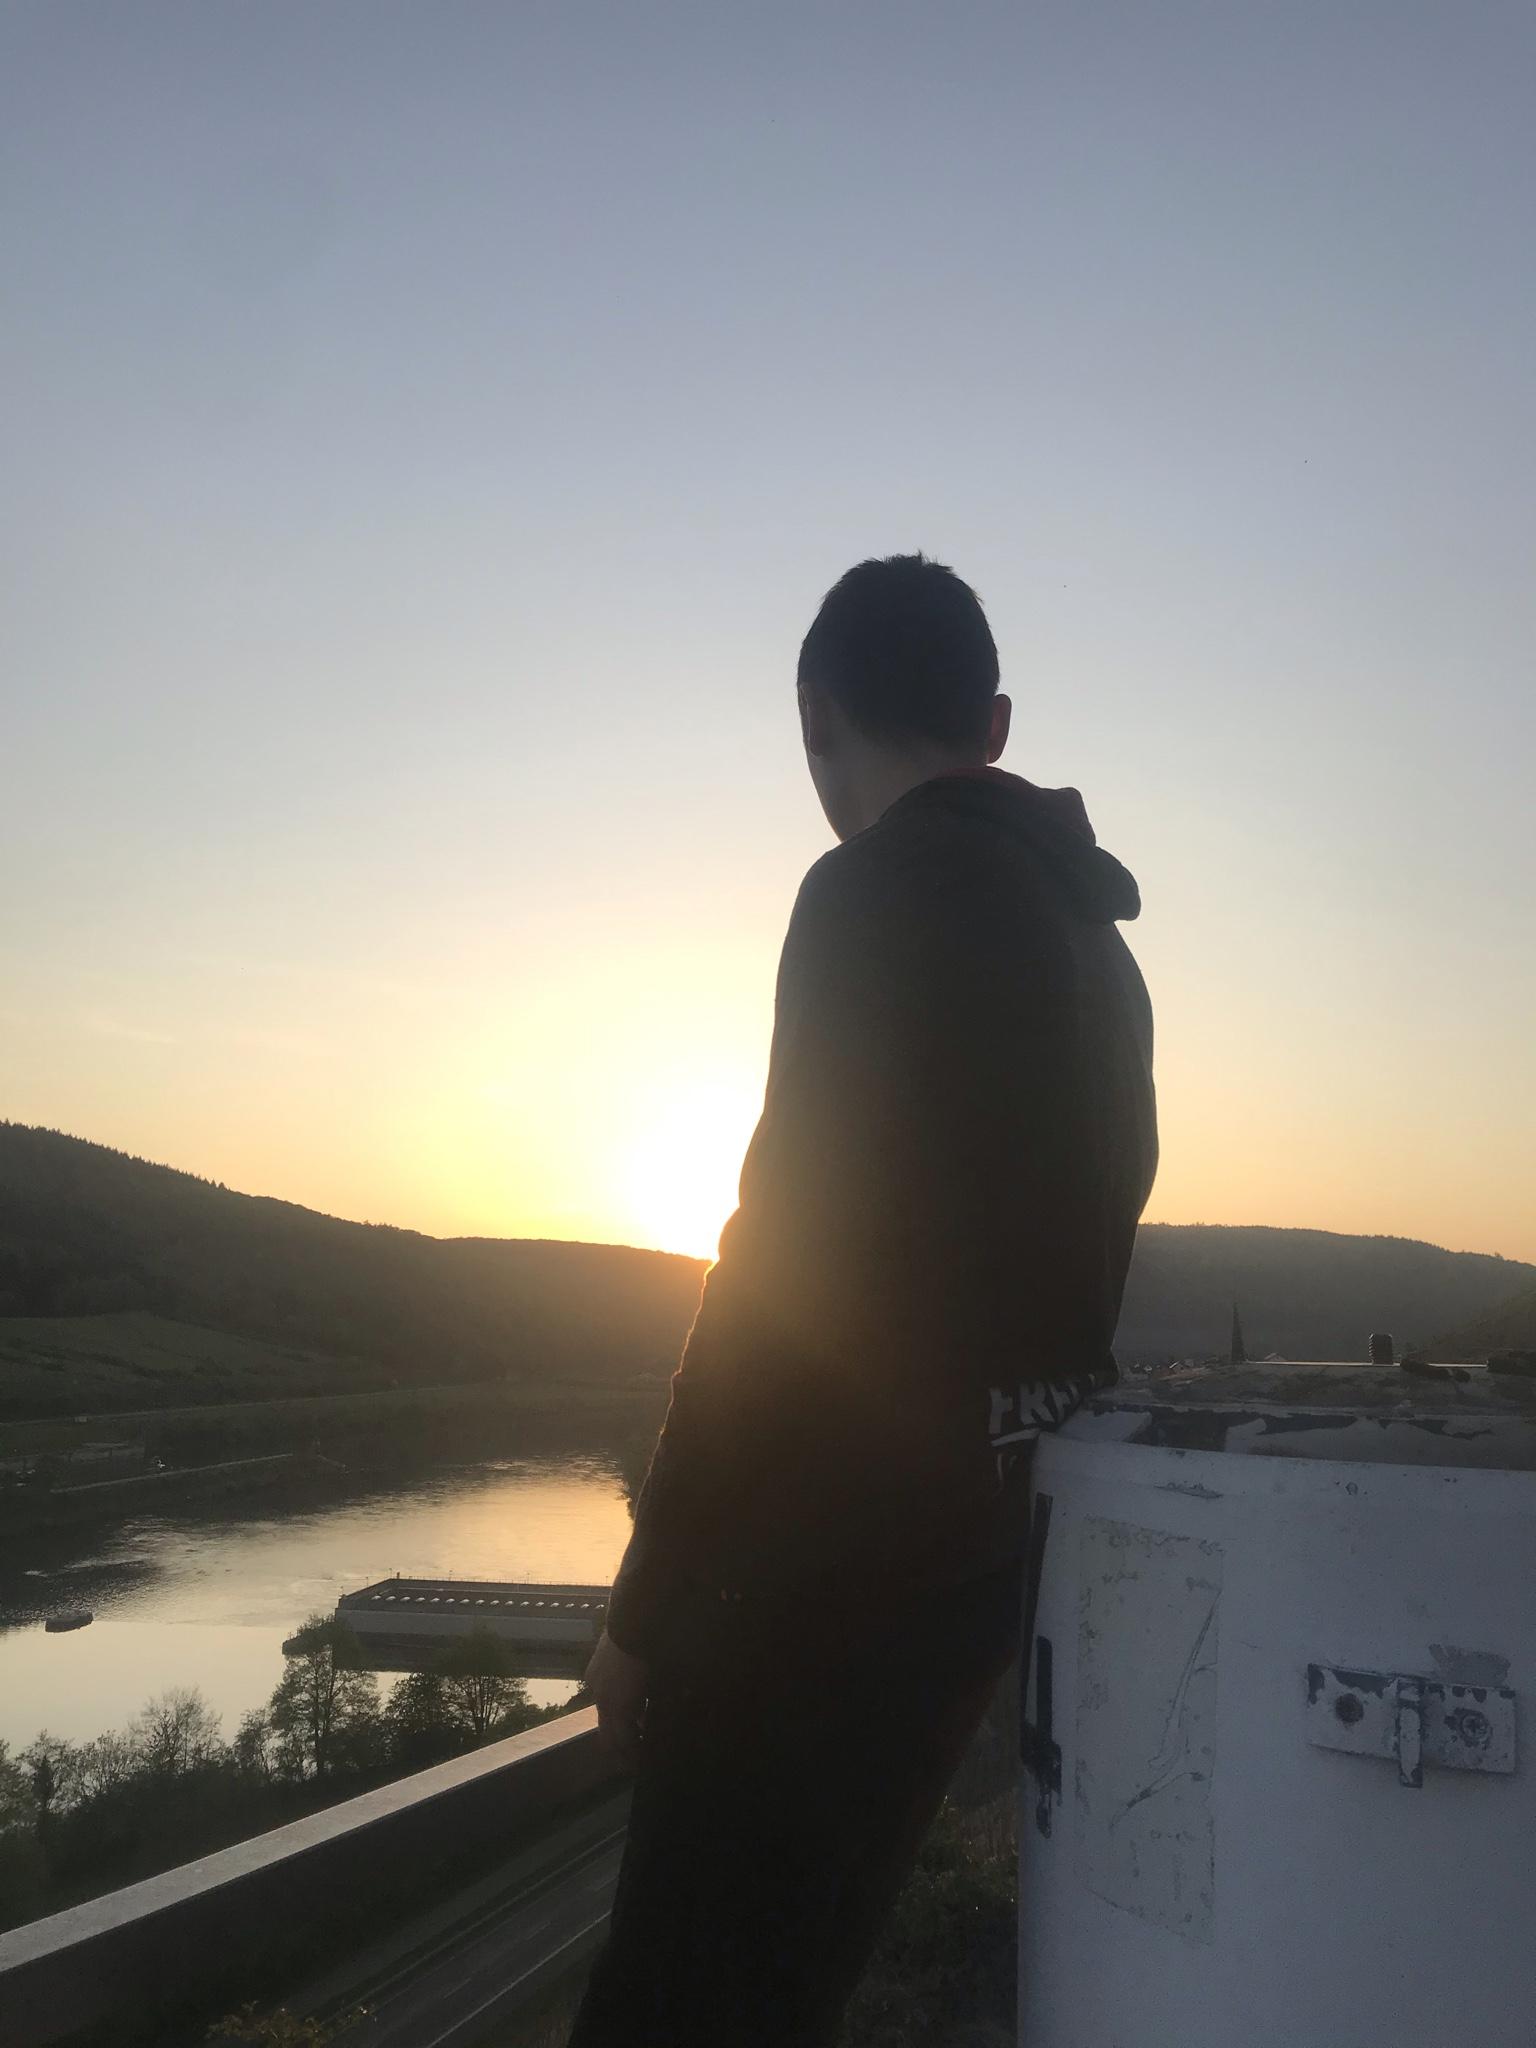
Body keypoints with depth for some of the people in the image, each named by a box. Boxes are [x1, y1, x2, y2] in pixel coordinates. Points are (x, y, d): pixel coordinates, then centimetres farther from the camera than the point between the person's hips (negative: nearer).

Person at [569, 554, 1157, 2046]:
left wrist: (651, 1598, -13)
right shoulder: (1092, 933, 14)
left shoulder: (877, 895, -13)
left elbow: (786, 1269, -19)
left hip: (843, 1556, -9)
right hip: (993, 1544, 9)